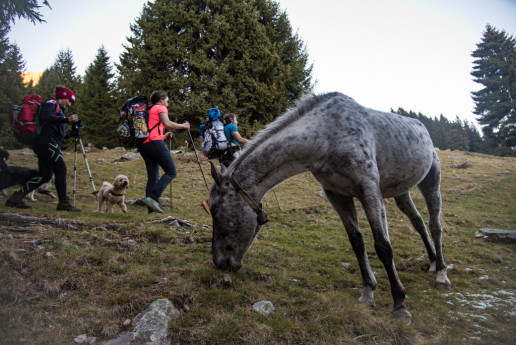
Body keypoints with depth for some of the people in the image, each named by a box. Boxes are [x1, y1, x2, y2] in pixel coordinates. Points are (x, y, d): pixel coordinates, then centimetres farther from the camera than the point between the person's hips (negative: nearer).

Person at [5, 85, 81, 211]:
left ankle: (16, 197, 5)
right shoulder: (52, 103, 2)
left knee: (45, 175, 4)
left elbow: (58, 134, 27)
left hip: (42, 144, 10)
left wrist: (71, 134, 15)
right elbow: (46, 117, -20)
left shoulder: (58, 109, 30)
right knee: (61, 169, -11)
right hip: (46, 142, -10)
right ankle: (63, 203, -11)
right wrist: (66, 119, -24)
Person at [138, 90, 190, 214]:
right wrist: (183, 126, 4)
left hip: (143, 145, 9)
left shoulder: (148, 110, 31)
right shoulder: (161, 108, 8)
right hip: (155, 143, -9)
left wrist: (163, 136, 30)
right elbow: (167, 124, -8)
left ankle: (152, 209, 0)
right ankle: (153, 198, -23)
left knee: (153, 177, 6)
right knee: (171, 171, -8)